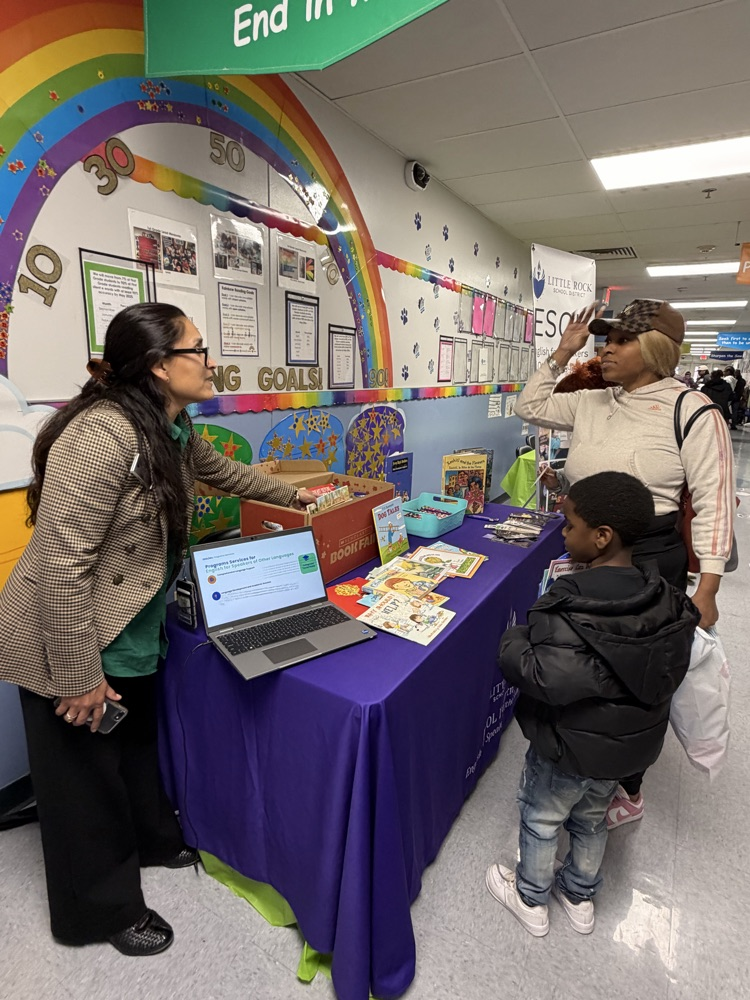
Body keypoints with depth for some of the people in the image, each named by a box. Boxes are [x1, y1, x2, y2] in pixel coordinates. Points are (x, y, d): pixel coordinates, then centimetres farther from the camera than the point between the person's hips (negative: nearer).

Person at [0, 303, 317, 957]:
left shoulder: (173, 428, 0)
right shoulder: (102, 433, -29)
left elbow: (222, 470, 19)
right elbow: (62, 563, -27)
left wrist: (293, 496, 29)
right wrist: (78, 675, -21)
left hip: (135, 633, 8)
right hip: (70, 642, -8)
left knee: (139, 743, 26)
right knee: (85, 774, 14)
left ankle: (153, 840, 54)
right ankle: (104, 909, 40)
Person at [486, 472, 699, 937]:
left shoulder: (573, 607, -34)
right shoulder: (665, 600, -11)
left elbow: (540, 677, -38)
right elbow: (672, 670, 1)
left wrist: (517, 638, -21)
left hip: (568, 748, -6)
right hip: (629, 744, 6)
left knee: (541, 820, 21)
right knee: (592, 820, 29)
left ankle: (531, 899, 45)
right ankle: (581, 897, 52)